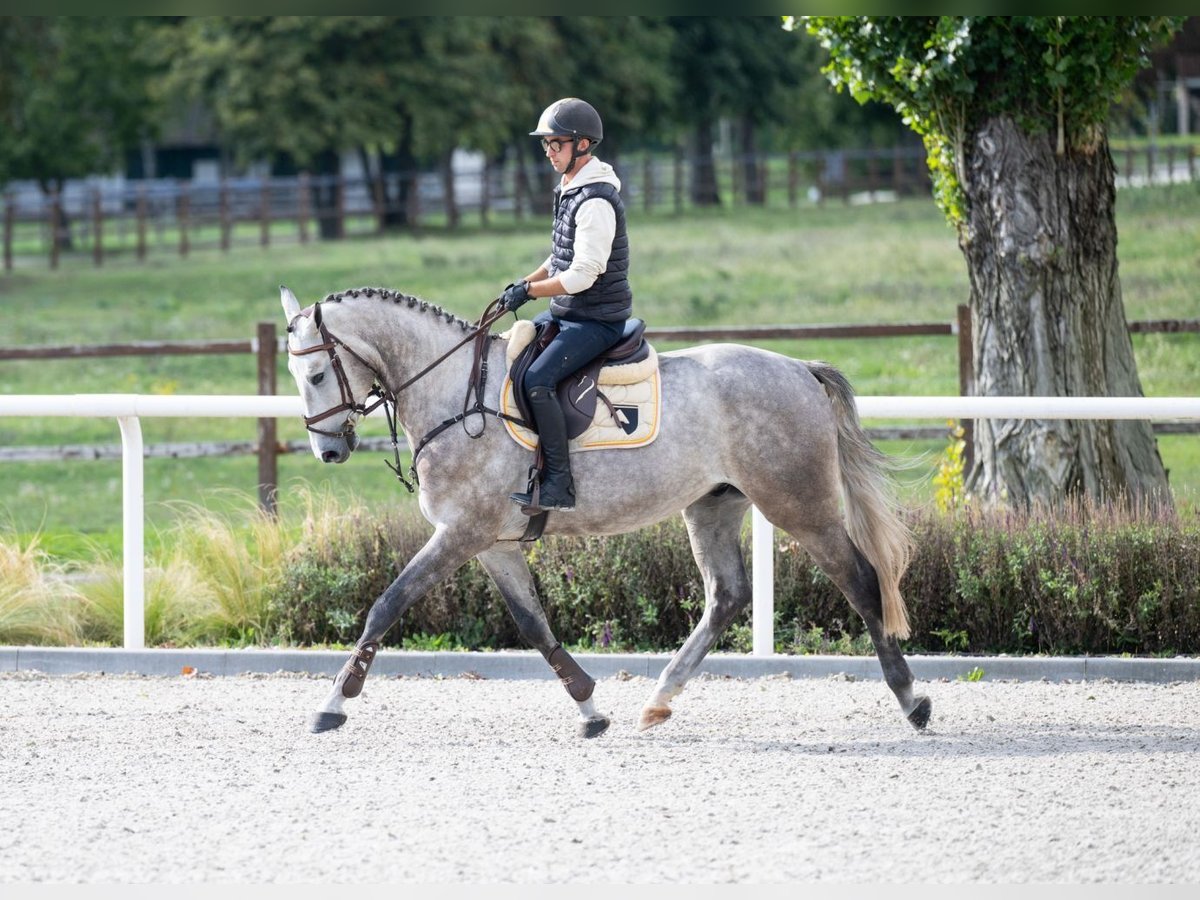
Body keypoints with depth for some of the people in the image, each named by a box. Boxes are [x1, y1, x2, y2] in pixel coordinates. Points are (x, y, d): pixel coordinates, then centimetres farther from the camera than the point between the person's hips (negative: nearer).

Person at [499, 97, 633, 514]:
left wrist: (529, 291, -16)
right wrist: (526, 282, 6)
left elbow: (582, 274, -24)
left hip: (597, 318, -11)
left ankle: (559, 485, -25)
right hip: (566, 311, 11)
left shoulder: (596, 201, -21)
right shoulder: (569, 189, 12)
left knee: (537, 379, -26)